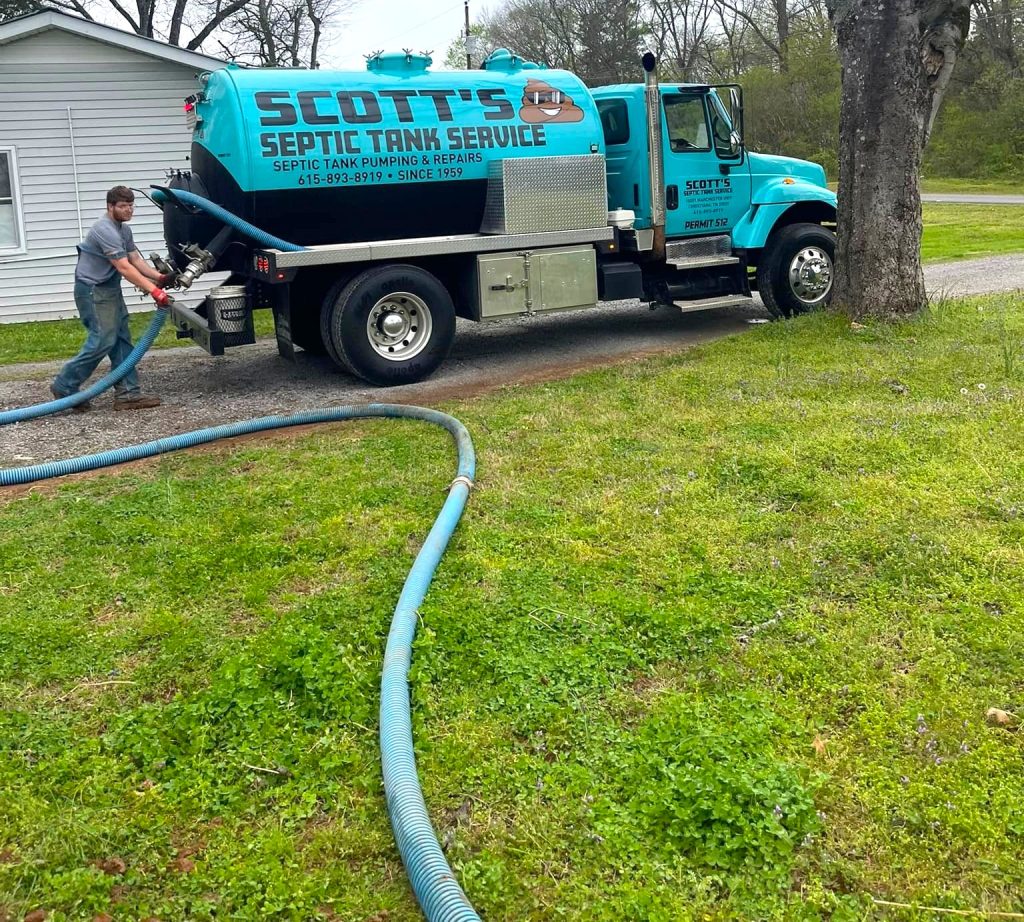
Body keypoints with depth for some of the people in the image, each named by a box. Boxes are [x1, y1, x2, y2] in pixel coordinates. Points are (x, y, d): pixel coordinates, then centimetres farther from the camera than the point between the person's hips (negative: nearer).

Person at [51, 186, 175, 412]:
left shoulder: (124, 230, 12)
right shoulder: (105, 230, -20)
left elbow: (136, 260, 9)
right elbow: (124, 268, -26)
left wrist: (159, 278, -9)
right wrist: (154, 291, -31)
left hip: (110, 290, 10)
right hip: (93, 291, -10)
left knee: (121, 341, 4)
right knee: (103, 340, -13)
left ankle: (127, 394, 3)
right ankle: (64, 387, -3)